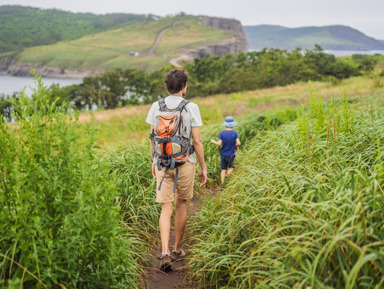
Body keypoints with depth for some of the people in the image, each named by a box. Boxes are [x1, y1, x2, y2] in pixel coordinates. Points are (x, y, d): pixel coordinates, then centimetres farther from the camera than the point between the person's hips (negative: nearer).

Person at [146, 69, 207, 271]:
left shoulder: (156, 107, 2)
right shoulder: (191, 108, -7)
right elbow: (197, 140, -7)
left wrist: (154, 162, 18)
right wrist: (203, 167, 1)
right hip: (185, 163, -1)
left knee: (166, 208, 3)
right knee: (181, 204, 15)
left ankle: (165, 252, -13)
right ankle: (177, 249, 26)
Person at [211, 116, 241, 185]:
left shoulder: (222, 133, -9)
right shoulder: (235, 133, -10)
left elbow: (219, 143, -11)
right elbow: (238, 143, -15)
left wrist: (213, 142, 7)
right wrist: (236, 146, 7)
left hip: (223, 154, 1)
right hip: (231, 155, -1)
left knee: (223, 169, 10)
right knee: (231, 167, 19)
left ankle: (222, 184, 7)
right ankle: (227, 174, -10)